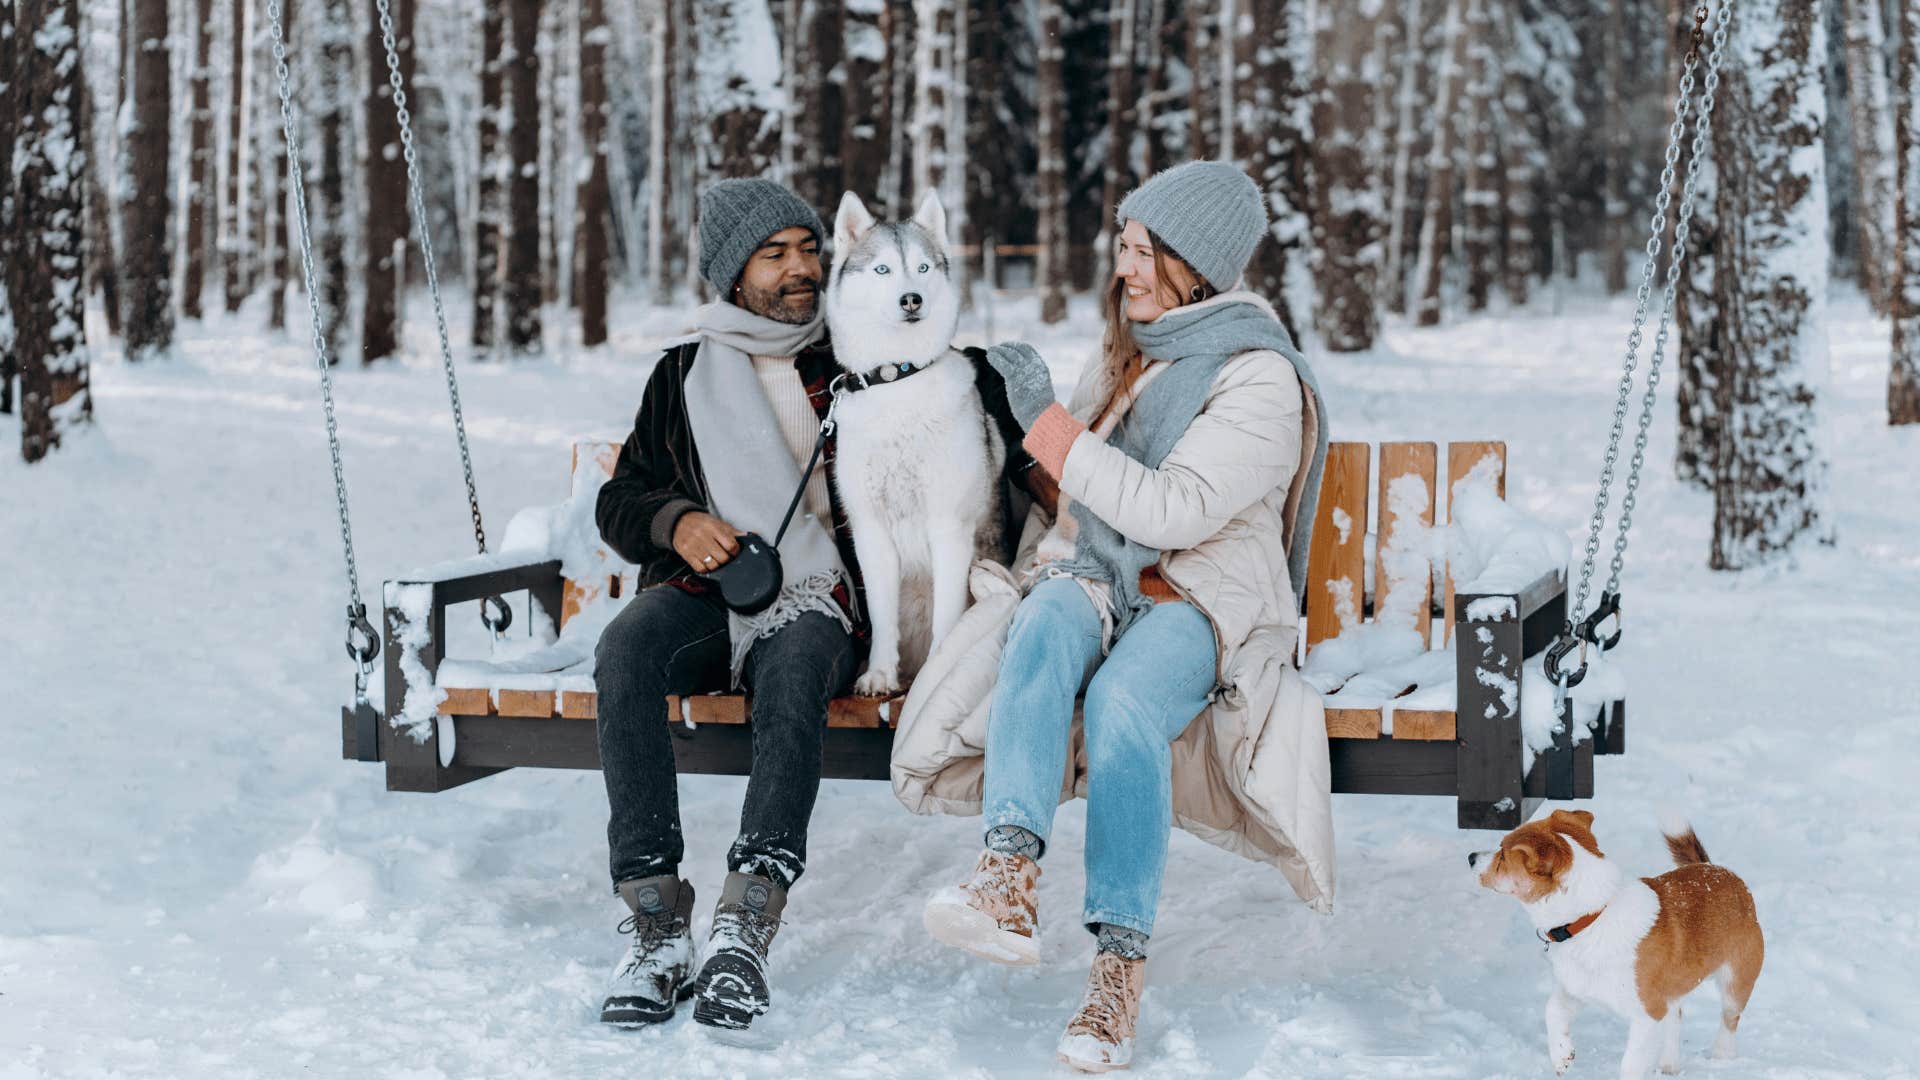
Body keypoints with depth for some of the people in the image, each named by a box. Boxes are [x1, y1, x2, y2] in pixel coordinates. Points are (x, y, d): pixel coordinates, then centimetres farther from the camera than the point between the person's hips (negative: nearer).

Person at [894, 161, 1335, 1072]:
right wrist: (1034, 567, 15)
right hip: (1093, 576, 5)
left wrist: (1048, 423, -16)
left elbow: (1173, 512, -17)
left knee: (1124, 698, -37)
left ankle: (1119, 965, -40)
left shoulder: (1261, 381, -6)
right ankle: (1008, 880, -52)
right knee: (1046, 629, -33)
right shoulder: (1127, 349, 16)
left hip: (1202, 601, -4)